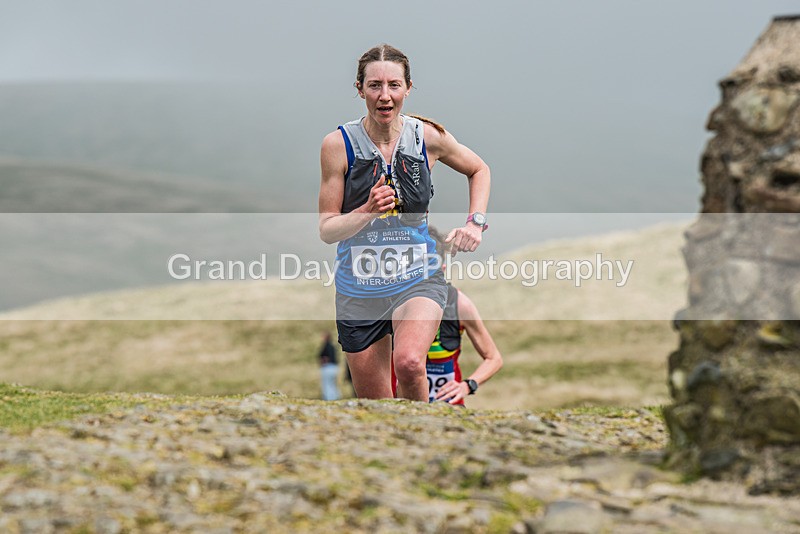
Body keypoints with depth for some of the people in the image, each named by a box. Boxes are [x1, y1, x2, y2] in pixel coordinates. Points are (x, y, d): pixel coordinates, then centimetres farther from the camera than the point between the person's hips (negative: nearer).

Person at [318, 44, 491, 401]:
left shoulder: (428, 137, -5)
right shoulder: (338, 144, -9)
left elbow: (479, 170, 16)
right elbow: (326, 229, -7)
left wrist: (475, 222, 2)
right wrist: (368, 211, -25)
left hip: (418, 280, -1)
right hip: (358, 290, 1)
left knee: (409, 363, -30)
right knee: (373, 402, 8)